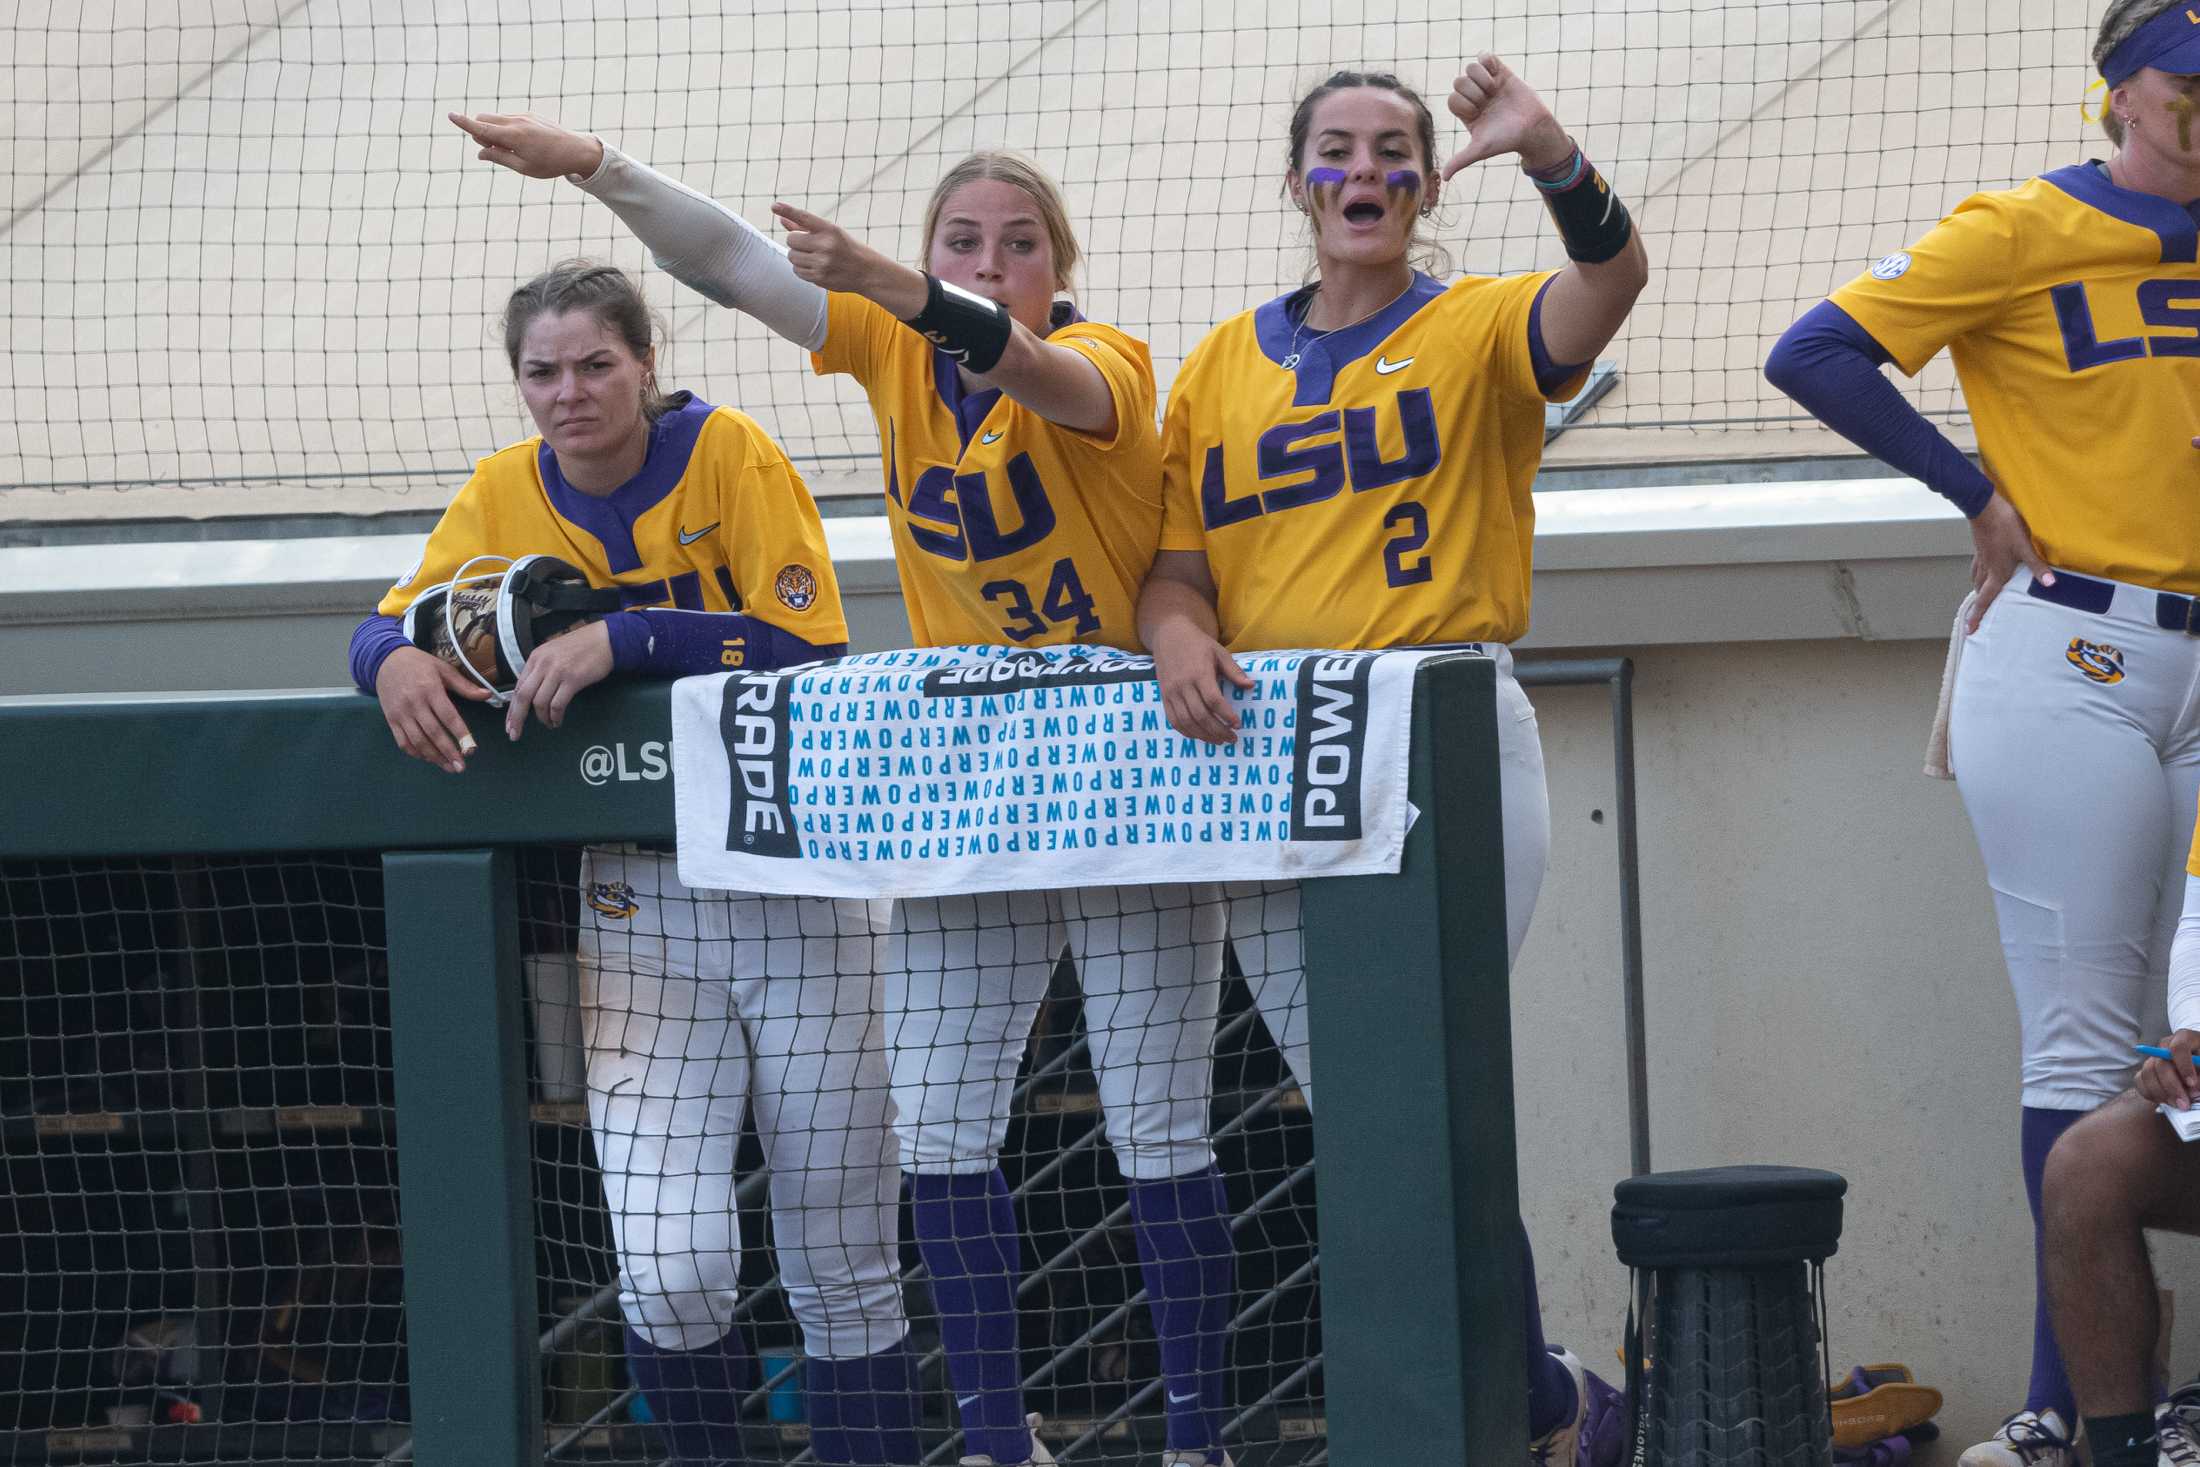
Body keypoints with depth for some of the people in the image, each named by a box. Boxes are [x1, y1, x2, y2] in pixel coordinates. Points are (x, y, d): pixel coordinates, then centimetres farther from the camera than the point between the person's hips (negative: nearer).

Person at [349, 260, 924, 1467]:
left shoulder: (728, 455, -8)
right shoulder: (506, 494, 4)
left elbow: (809, 648, -17)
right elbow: (390, 627, 6)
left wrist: (624, 638, -25)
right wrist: (397, 661, -17)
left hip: (795, 886, -2)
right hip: (638, 901, 2)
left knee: (845, 1270, 4)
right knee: (669, 1274, -11)